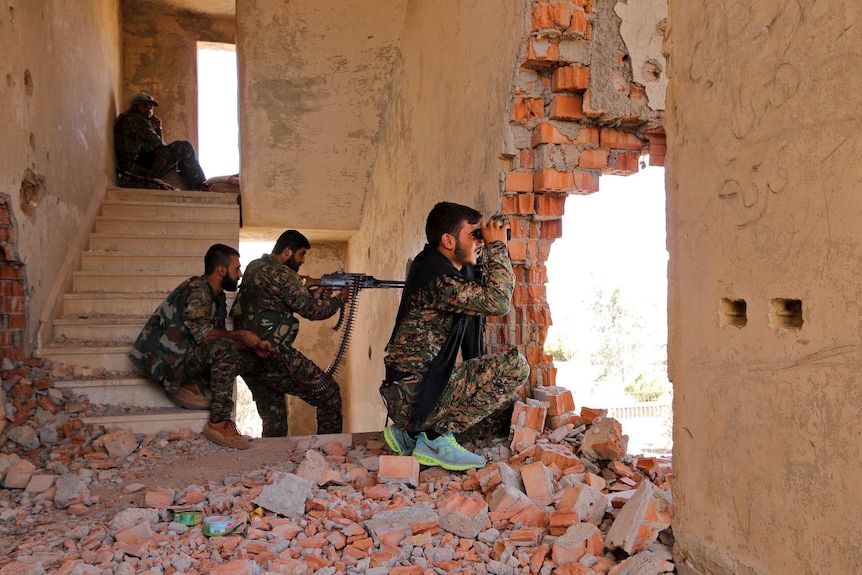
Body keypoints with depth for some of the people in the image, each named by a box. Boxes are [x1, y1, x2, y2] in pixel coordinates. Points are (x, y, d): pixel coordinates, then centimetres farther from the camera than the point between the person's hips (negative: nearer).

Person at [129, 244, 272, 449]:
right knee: (225, 349, -30)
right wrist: (241, 335, -16)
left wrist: (252, 345, -4)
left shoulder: (217, 296, 13)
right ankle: (219, 424, -26)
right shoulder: (197, 290, -17)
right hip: (164, 360, -10)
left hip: (180, 356, 10)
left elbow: (220, 336, 10)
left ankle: (187, 385, 0)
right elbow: (202, 333, -25)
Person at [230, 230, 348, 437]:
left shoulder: (254, 268, 15)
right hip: (273, 357, -9)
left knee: (274, 420, 17)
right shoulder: (282, 274, -12)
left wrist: (319, 293, 13)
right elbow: (312, 310, -10)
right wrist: (341, 298, 5)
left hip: (246, 359, 9)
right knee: (329, 395, 1)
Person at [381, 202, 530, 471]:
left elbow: (500, 289, 26)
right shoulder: (436, 278, -20)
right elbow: (497, 302, -27)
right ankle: (436, 437, -12)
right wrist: (497, 246, -15)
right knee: (515, 365, -20)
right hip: (414, 395, -11)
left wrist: (497, 248, 12)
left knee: (512, 411, 16)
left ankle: (411, 434, 15)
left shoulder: (458, 270, 12)